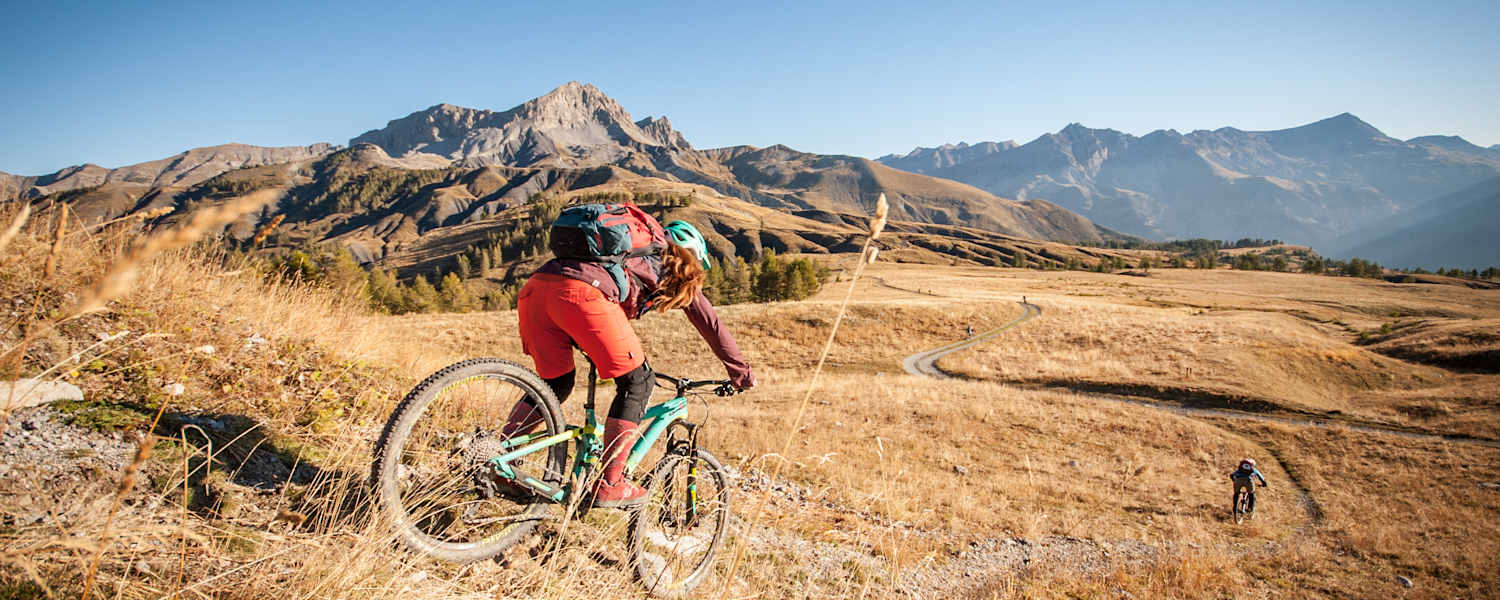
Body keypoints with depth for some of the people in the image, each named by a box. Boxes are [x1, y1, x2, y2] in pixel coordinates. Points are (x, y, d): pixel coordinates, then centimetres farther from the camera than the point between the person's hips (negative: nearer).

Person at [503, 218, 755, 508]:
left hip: (534, 289, 8)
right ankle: (609, 485, 8)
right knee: (637, 383, 8)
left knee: (557, 383, 26)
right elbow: (711, 325, 26)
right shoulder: (675, 269, 24)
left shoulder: (634, 255, 40)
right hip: (581, 295, -7)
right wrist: (742, 373, 36)